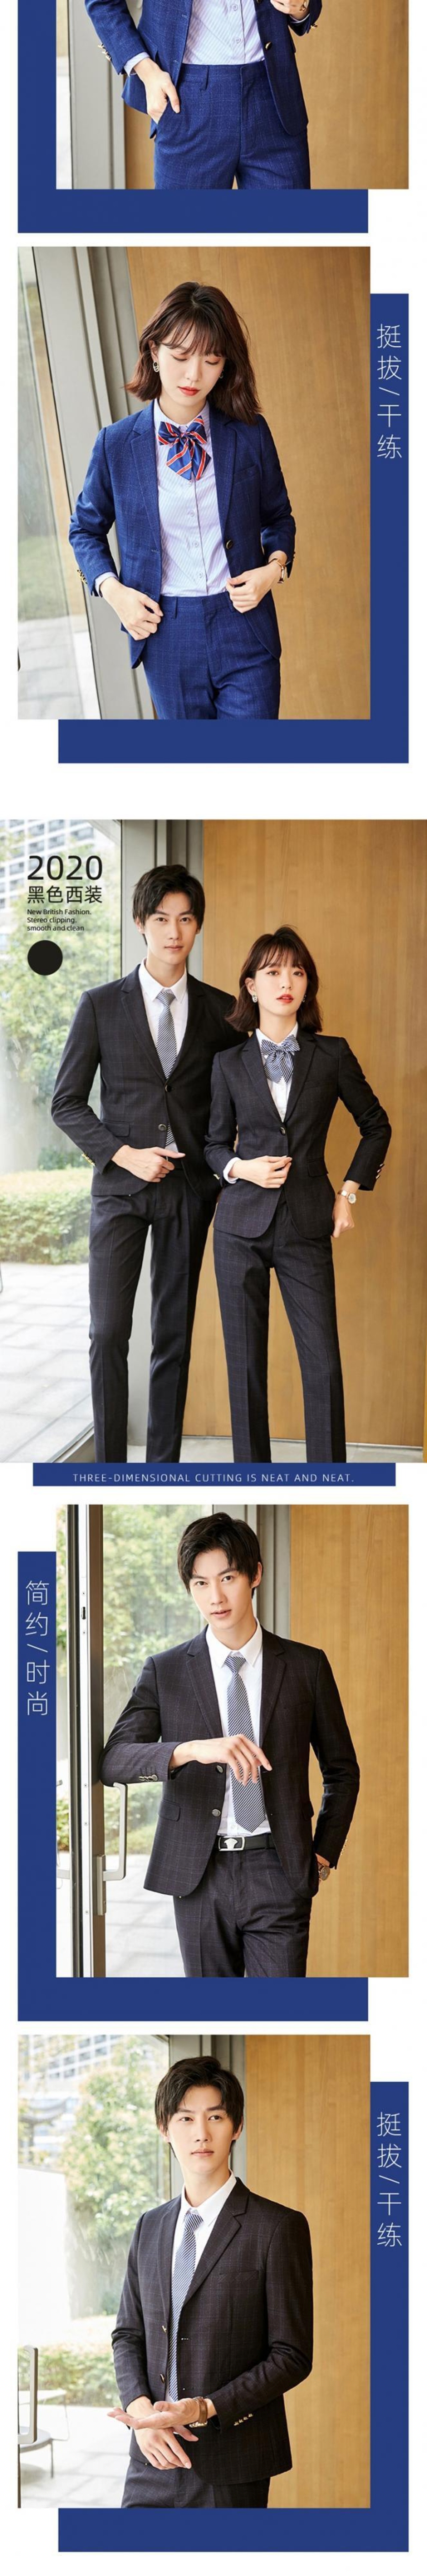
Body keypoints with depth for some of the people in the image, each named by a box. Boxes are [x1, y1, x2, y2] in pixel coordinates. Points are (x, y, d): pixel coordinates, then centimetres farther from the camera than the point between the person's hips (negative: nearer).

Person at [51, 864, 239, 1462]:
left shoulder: (221, 1011, 5)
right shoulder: (101, 1006, 0)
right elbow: (67, 1103, 1)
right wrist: (125, 1156, -10)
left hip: (190, 1189, 1)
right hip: (121, 1186, -1)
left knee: (174, 1337, 4)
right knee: (109, 1335, -6)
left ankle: (164, 1465, 10)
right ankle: (109, 1470, 1)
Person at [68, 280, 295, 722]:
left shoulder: (250, 435, -1)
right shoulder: (116, 444, -2)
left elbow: (278, 517, 14)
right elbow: (86, 530, 13)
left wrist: (275, 567, -7)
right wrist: (113, 590, -4)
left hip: (245, 631, -1)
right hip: (167, 635, 1)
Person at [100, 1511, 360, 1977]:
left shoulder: (306, 1667, 6)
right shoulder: (164, 1672, 4)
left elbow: (341, 1770, 16)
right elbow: (113, 1761, -9)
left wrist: (323, 1855, 6)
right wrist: (193, 1750, -26)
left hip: (277, 1871, -1)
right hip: (198, 1874, 1)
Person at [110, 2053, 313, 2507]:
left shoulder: (280, 2228, -6)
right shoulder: (150, 2228, 14)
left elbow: (292, 2356, -8)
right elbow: (128, 2336, 15)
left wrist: (203, 2410, -17)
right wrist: (141, 2409, -6)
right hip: (154, 2459, 5)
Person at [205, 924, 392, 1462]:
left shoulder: (332, 1055, 3)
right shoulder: (230, 1064, 4)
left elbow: (376, 1125, 15)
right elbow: (215, 1144, 13)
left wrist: (350, 1191, 6)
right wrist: (241, 1169, -8)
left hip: (306, 1229, -1)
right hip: (241, 1228, 1)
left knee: (324, 1364, -7)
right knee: (245, 1362, 3)